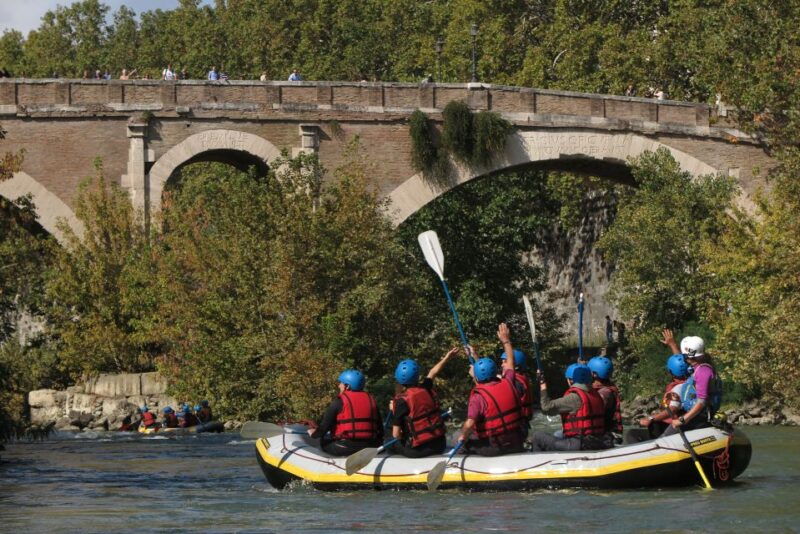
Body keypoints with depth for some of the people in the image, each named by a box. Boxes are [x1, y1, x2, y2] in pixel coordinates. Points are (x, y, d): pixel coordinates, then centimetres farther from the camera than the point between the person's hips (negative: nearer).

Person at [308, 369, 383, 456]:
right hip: (369, 449, 5)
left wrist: (313, 433, 17)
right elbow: (380, 429, 14)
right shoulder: (371, 399, 12)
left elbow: (324, 427, -4)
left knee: (323, 442, 17)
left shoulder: (339, 402, -5)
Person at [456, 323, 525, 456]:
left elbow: (469, 424, -25)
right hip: (516, 445, 5)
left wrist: (463, 437, -3)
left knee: (464, 446, 15)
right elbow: (511, 362, 22)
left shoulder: (478, 397, -16)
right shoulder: (508, 384, 1)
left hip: (493, 448, -5)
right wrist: (506, 341, 34)